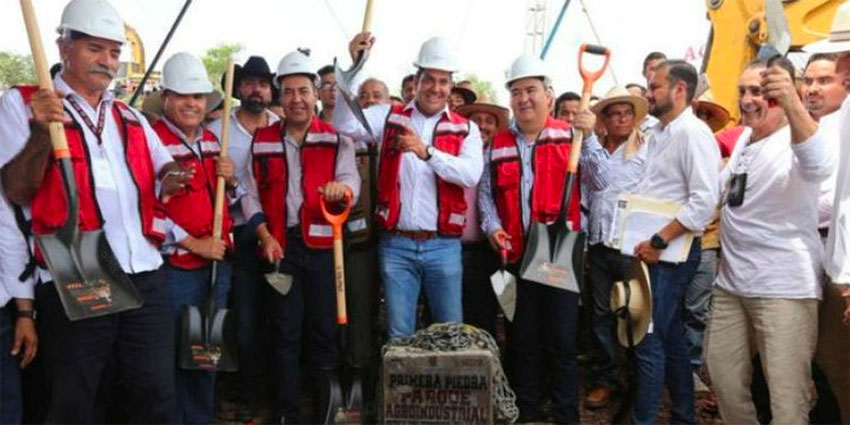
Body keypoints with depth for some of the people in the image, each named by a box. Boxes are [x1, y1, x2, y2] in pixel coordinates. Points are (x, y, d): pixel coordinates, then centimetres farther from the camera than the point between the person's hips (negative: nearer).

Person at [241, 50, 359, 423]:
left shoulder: (337, 138, 4)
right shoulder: (262, 139, 9)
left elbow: (350, 180, -10)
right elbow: (250, 193, 9)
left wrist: (341, 188, -34)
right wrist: (265, 235, -4)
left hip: (323, 244, -1)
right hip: (280, 245, 2)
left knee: (325, 328, 5)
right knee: (284, 330, 8)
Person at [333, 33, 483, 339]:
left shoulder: (465, 129, 4)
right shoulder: (389, 117, 6)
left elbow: (471, 174, -13)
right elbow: (345, 124, -11)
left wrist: (426, 152, -26)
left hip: (443, 246, 0)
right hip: (395, 245, 0)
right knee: (398, 333, 9)